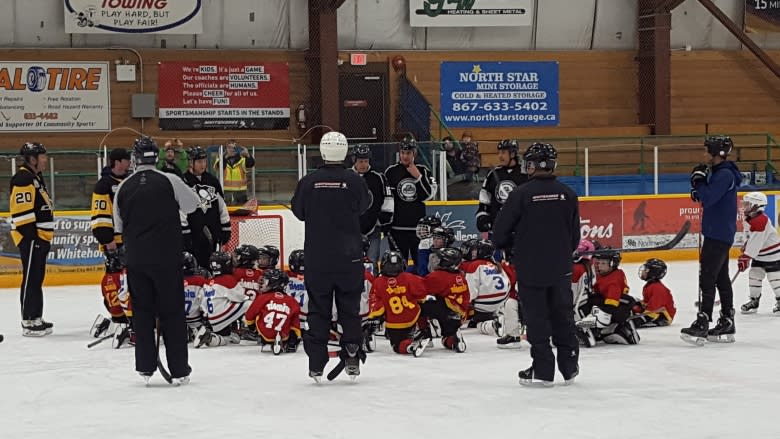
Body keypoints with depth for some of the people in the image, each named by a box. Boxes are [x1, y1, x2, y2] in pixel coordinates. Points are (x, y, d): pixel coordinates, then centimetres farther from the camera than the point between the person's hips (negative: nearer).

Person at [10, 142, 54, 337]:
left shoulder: (36, 178, 19)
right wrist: (31, 236, -22)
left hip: (40, 237, 10)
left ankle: (36, 319, 21)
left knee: (37, 279, 14)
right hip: (30, 238, -10)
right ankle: (28, 322, -7)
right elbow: (21, 211, -21)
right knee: (31, 278, -9)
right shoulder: (23, 179, -14)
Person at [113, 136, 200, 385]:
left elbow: (119, 227, 10)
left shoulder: (123, 188, 2)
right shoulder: (169, 182, -8)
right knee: (172, 312, 3)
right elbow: (193, 206, 4)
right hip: (167, 259, -2)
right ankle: (179, 370, 5)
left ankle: (145, 367, 13)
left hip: (136, 260, 3)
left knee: (142, 311, 13)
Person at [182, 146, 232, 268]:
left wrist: (226, 229, 12)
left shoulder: (212, 180, 11)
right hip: (192, 234, -5)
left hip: (211, 234, 5)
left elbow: (222, 205, 15)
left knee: (208, 267, 10)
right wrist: (185, 234, -14)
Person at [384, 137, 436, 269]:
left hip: (418, 227, 2)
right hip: (397, 227, -2)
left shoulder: (423, 171, 6)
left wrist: (418, 177, -11)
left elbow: (428, 195, -3)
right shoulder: (391, 172, 0)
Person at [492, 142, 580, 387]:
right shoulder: (567, 194, -1)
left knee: (536, 319, 4)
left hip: (530, 268, -4)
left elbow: (500, 233, -9)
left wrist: (512, 249, 11)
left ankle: (542, 371, 5)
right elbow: (575, 235, 6)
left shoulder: (521, 194, -13)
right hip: (560, 268, 4)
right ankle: (569, 367, 20)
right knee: (563, 316, 14)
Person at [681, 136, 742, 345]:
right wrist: (700, 185, -2)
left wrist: (699, 180, -9)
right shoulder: (719, 172, 14)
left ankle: (702, 325, -13)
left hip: (719, 234, -11)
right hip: (718, 233, 11)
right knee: (721, 278, 13)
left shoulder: (724, 174, -17)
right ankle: (726, 324, 19)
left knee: (707, 278, -11)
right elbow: (709, 197, 16)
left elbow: (707, 199, -24)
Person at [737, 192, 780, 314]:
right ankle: (754, 300, 14)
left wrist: (746, 257, -25)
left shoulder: (761, 221, -27)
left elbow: (756, 242, -28)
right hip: (759, 254, 10)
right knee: (754, 274, 7)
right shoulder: (749, 219, 4)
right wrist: (745, 247, 9)